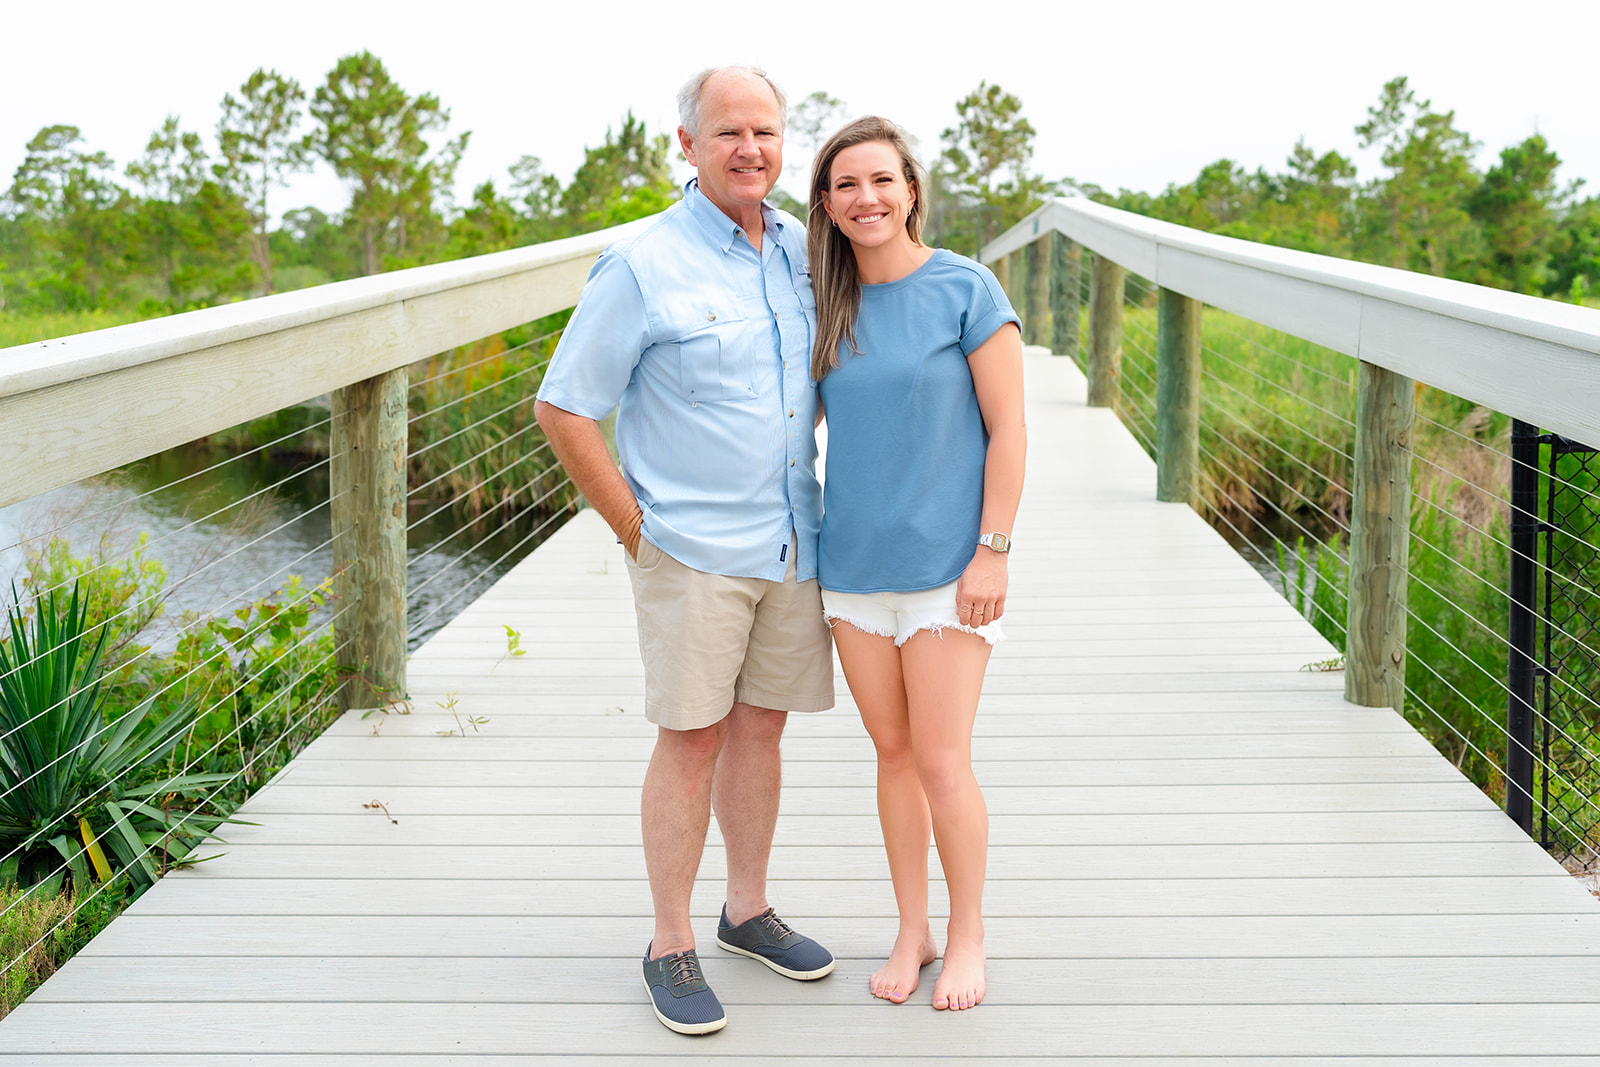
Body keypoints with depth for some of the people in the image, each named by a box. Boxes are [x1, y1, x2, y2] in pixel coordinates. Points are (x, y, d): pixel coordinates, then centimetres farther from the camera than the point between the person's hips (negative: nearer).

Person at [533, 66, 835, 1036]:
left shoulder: (805, 251, 7)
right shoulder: (643, 266, -11)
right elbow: (563, 410, -9)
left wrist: (811, 496, 13)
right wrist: (636, 530, -9)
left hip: (791, 545, 5)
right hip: (693, 549, -5)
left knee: (760, 726, 13)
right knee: (692, 737, -1)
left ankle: (750, 910, 28)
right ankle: (671, 947, 11)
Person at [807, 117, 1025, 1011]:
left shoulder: (966, 290, -8)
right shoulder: (830, 307, 6)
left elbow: (1007, 429, -8)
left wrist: (992, 552, -12)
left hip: (946, 567, -4)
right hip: (854, 562, 5)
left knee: (941, 761, -2)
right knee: (892, 753, 12)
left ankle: (968, 938, 17)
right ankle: (913, 931, 26)